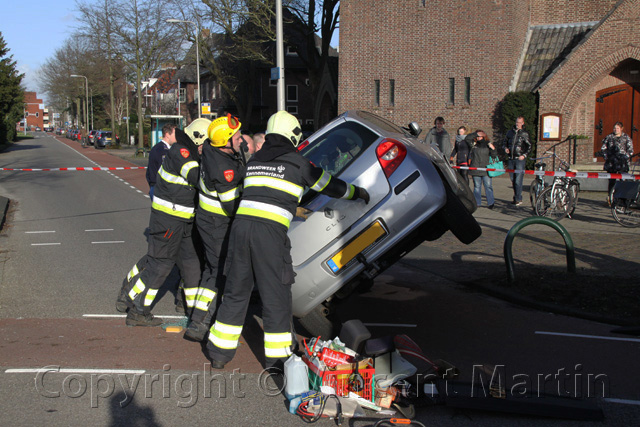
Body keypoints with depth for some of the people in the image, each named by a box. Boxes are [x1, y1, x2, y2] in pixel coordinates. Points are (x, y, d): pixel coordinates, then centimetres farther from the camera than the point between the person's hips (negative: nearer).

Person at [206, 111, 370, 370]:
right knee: (276, 296, 4)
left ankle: (219, 353, 22)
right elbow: (329, 185, 15)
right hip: (269, 232, -6)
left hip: (240, 225, 6)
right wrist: (357, 192, 33)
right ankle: (277, 360, 11)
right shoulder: (297, 162, 6)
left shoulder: (254, 161, 21)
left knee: (236, 290, 15)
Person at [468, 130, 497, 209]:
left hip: (486, 169, -2)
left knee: (488, 186, -3)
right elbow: (467, 138, 1)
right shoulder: (473, 144, 8)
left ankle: (490, 203, 2)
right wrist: (476, 133, -2)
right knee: (477, 186, 7)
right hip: (475, 169, 2)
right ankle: (477, 203, 14)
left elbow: (494, 155, 4)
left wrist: (492, 148, -14)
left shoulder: (487, 144, 5)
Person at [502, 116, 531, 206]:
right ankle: (516, 197, 20)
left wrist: (524, 155, -9)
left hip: (520, 159, -5)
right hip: (510, 159, 5)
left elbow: (529, 146, 4)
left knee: (518, 180, -9)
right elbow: (505, 142, 22)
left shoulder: (524, 134, 1)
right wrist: (505, 148, 1)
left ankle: (518, 199, -4)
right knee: (513, 180, 9)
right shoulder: (510, 132, 12)